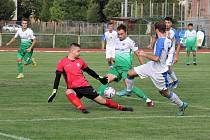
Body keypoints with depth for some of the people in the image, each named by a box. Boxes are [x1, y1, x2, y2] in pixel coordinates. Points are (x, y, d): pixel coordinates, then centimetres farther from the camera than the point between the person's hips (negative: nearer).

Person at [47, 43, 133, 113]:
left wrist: (100, 78, 23)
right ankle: (82, 108, -42)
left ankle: (121, 108, 12)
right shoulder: (63, 62, -3)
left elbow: (89, 71, 21)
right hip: (73, 88, -3)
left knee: (101, 100, 0)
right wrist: (54, 91, -9)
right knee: (68, 92, -38)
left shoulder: (80, 61, 8)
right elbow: (58, 77, -3)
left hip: (85, 86, 3)